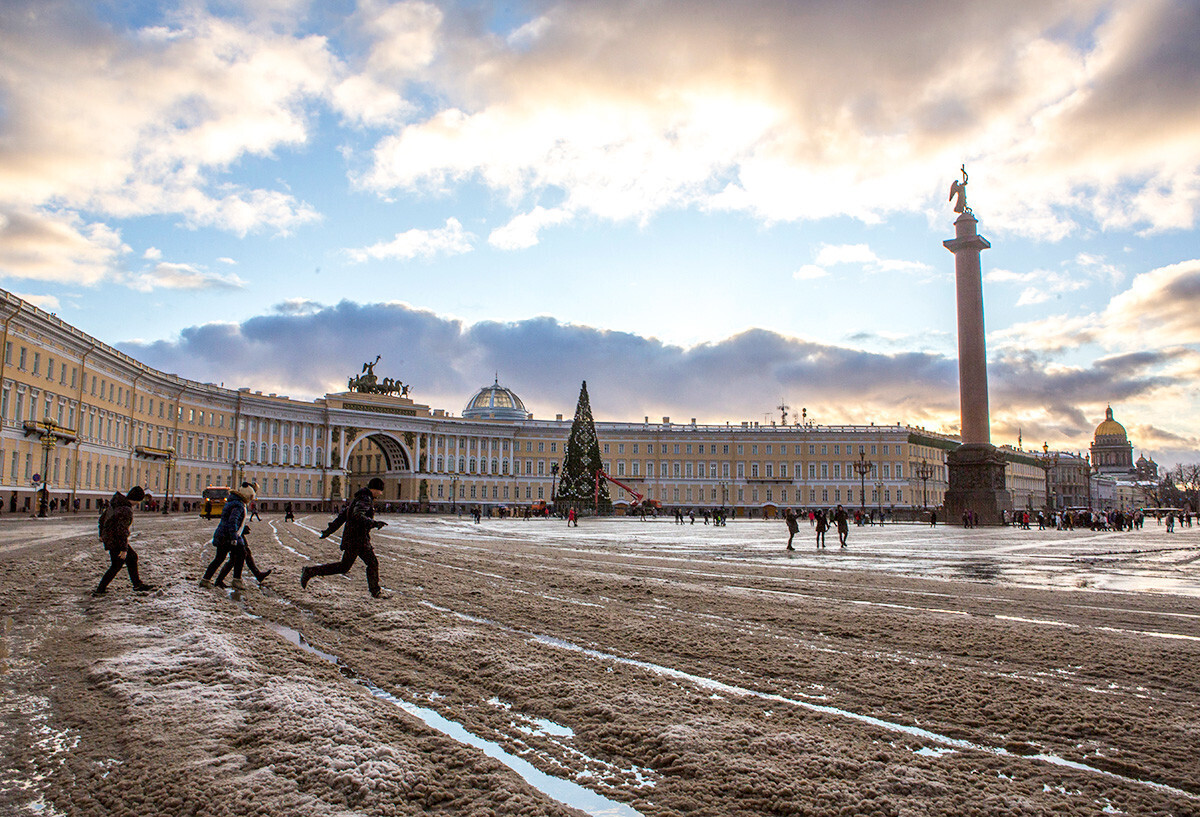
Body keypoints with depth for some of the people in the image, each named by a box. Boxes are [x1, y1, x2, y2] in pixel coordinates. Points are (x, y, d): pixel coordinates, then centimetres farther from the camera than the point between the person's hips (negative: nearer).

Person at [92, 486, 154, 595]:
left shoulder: (115, 502, 2)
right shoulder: (126, 510, -26)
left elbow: (102, 518, 13)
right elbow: (122, 530, -27)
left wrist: (101, 534, 25)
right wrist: (124, 549, -21)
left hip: (107, 537, 9)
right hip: (115, 542, -9)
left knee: (132, 557, 18)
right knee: (116, 566, 8)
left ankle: (137, 584, 26)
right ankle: (99, 589, 16)